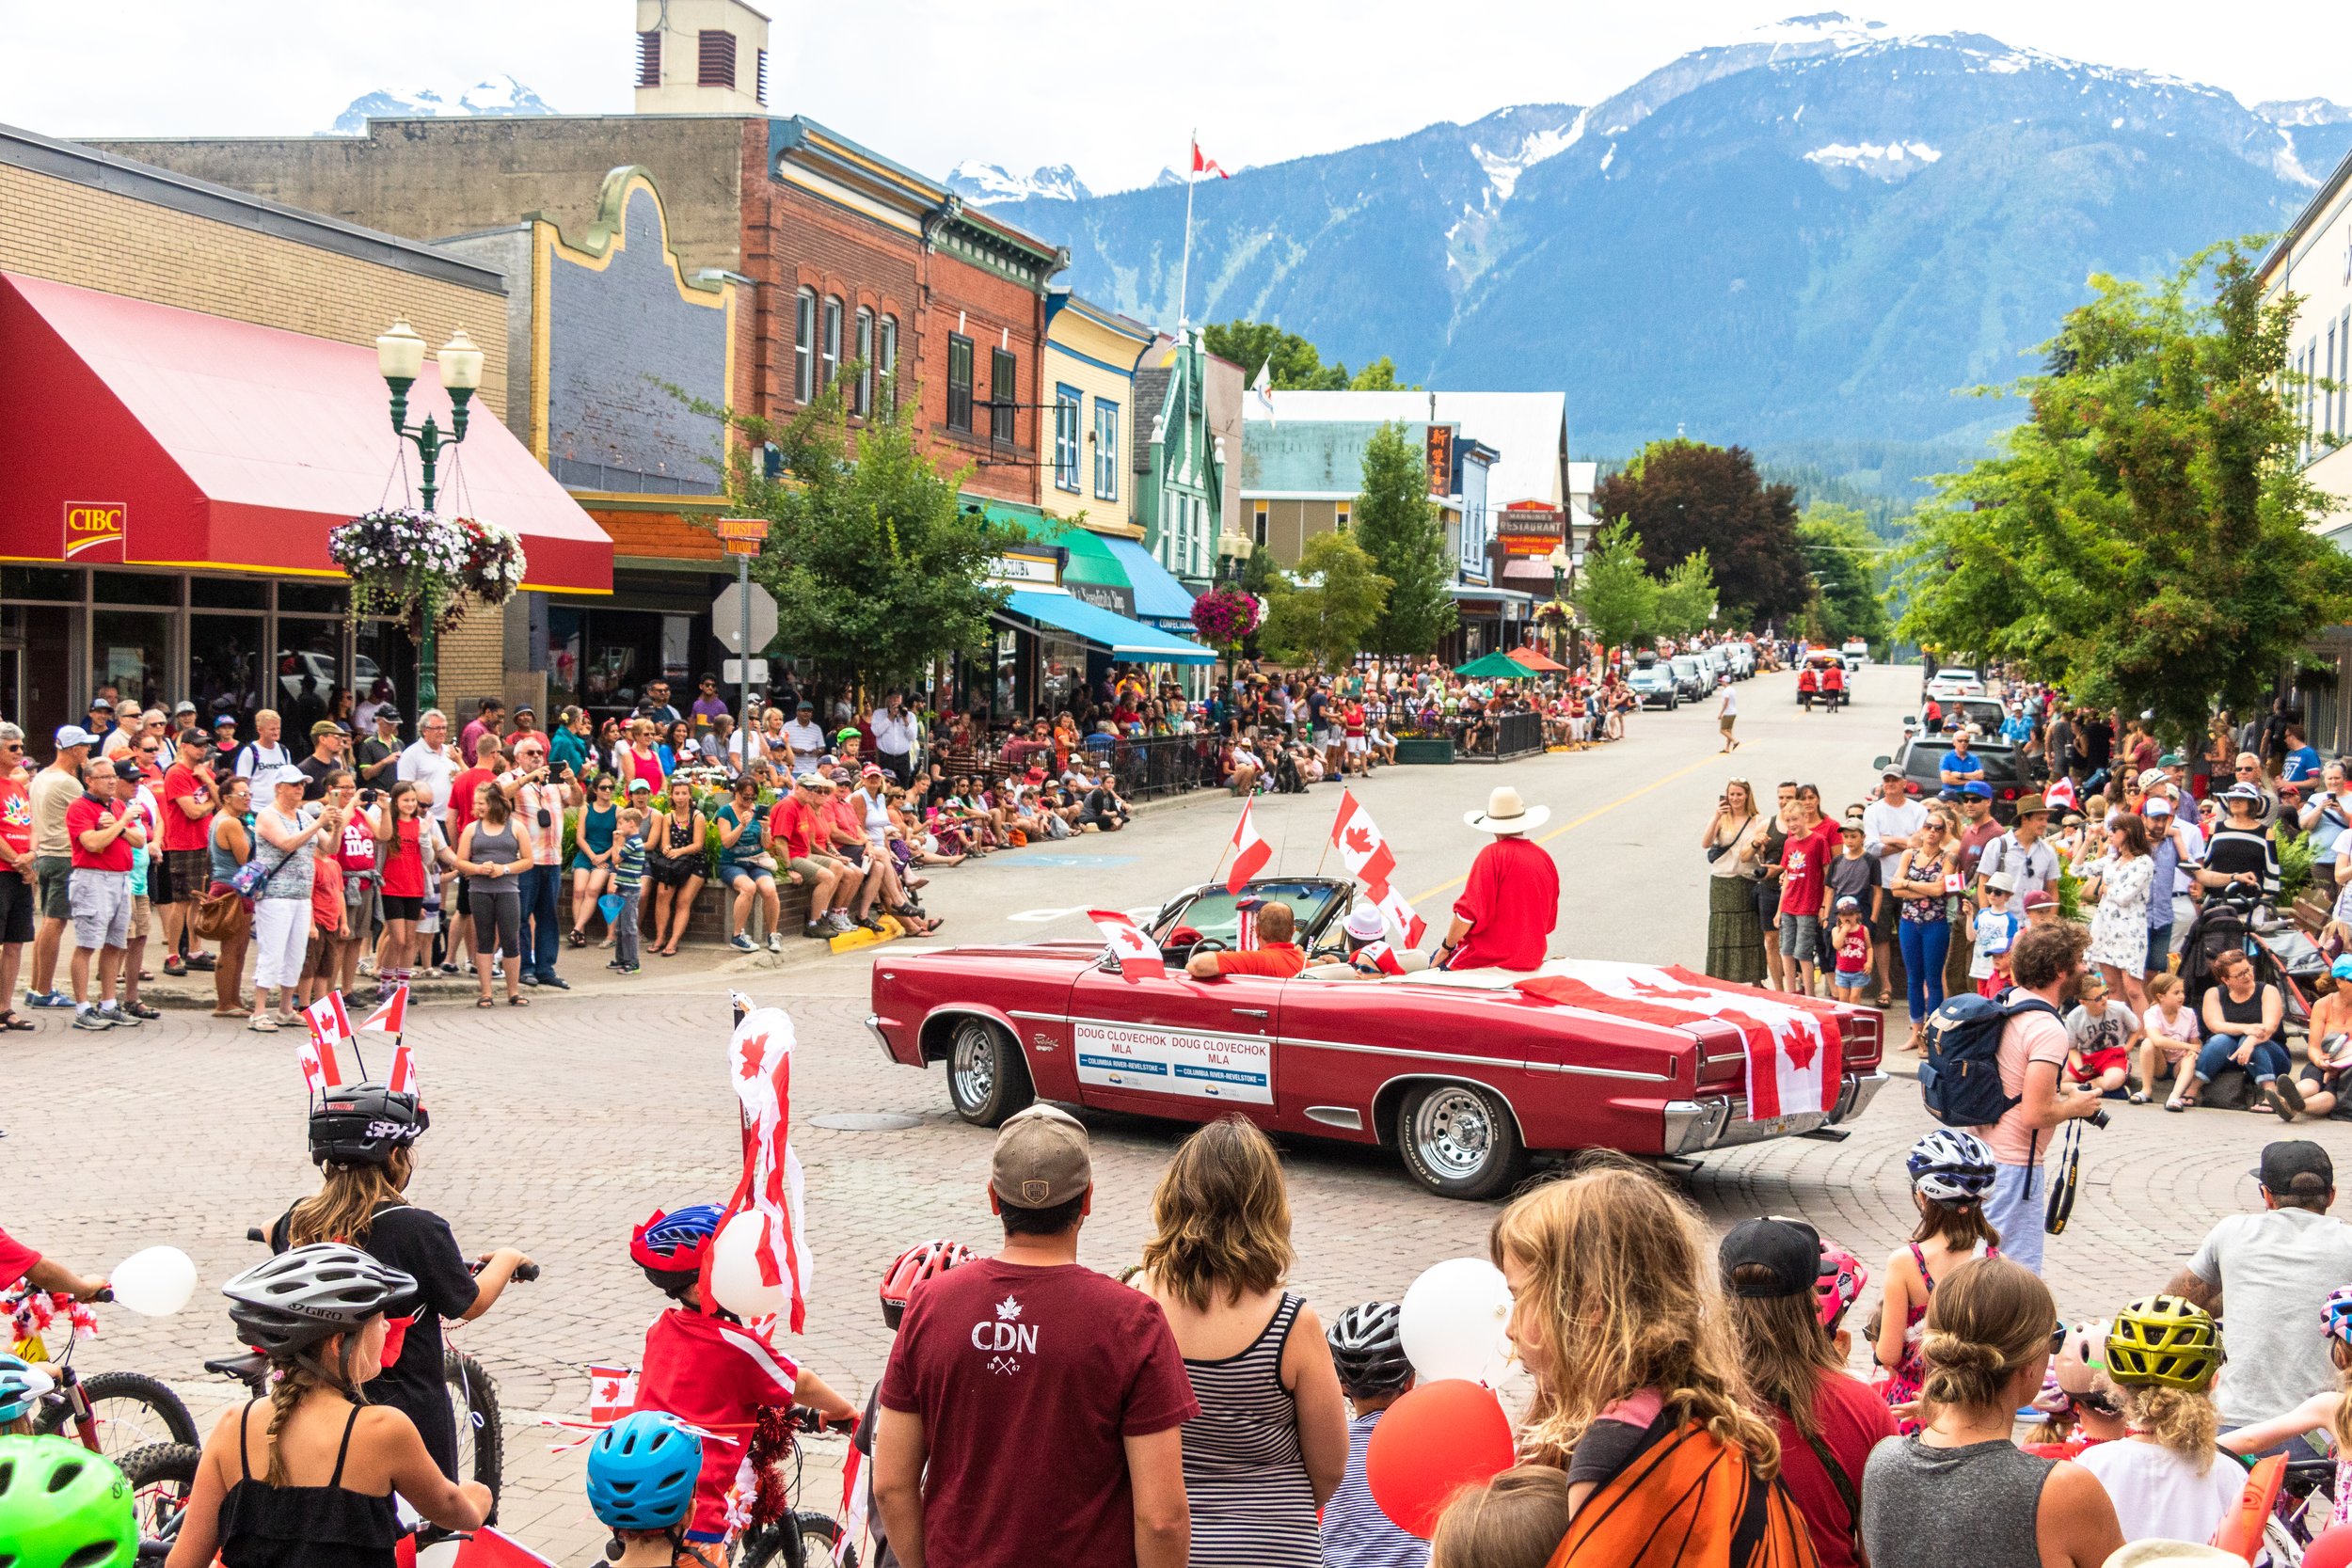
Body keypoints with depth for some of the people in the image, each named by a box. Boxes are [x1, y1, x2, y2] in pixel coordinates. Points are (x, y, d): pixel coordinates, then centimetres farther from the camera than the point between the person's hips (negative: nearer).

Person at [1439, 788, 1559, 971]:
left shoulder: (1492, 855, -14)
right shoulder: (1544, 858, 7)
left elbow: (1470, 912, -18)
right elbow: (1549, 923, 15)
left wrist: (1447, 947, -3)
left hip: (1489, 957, -7)